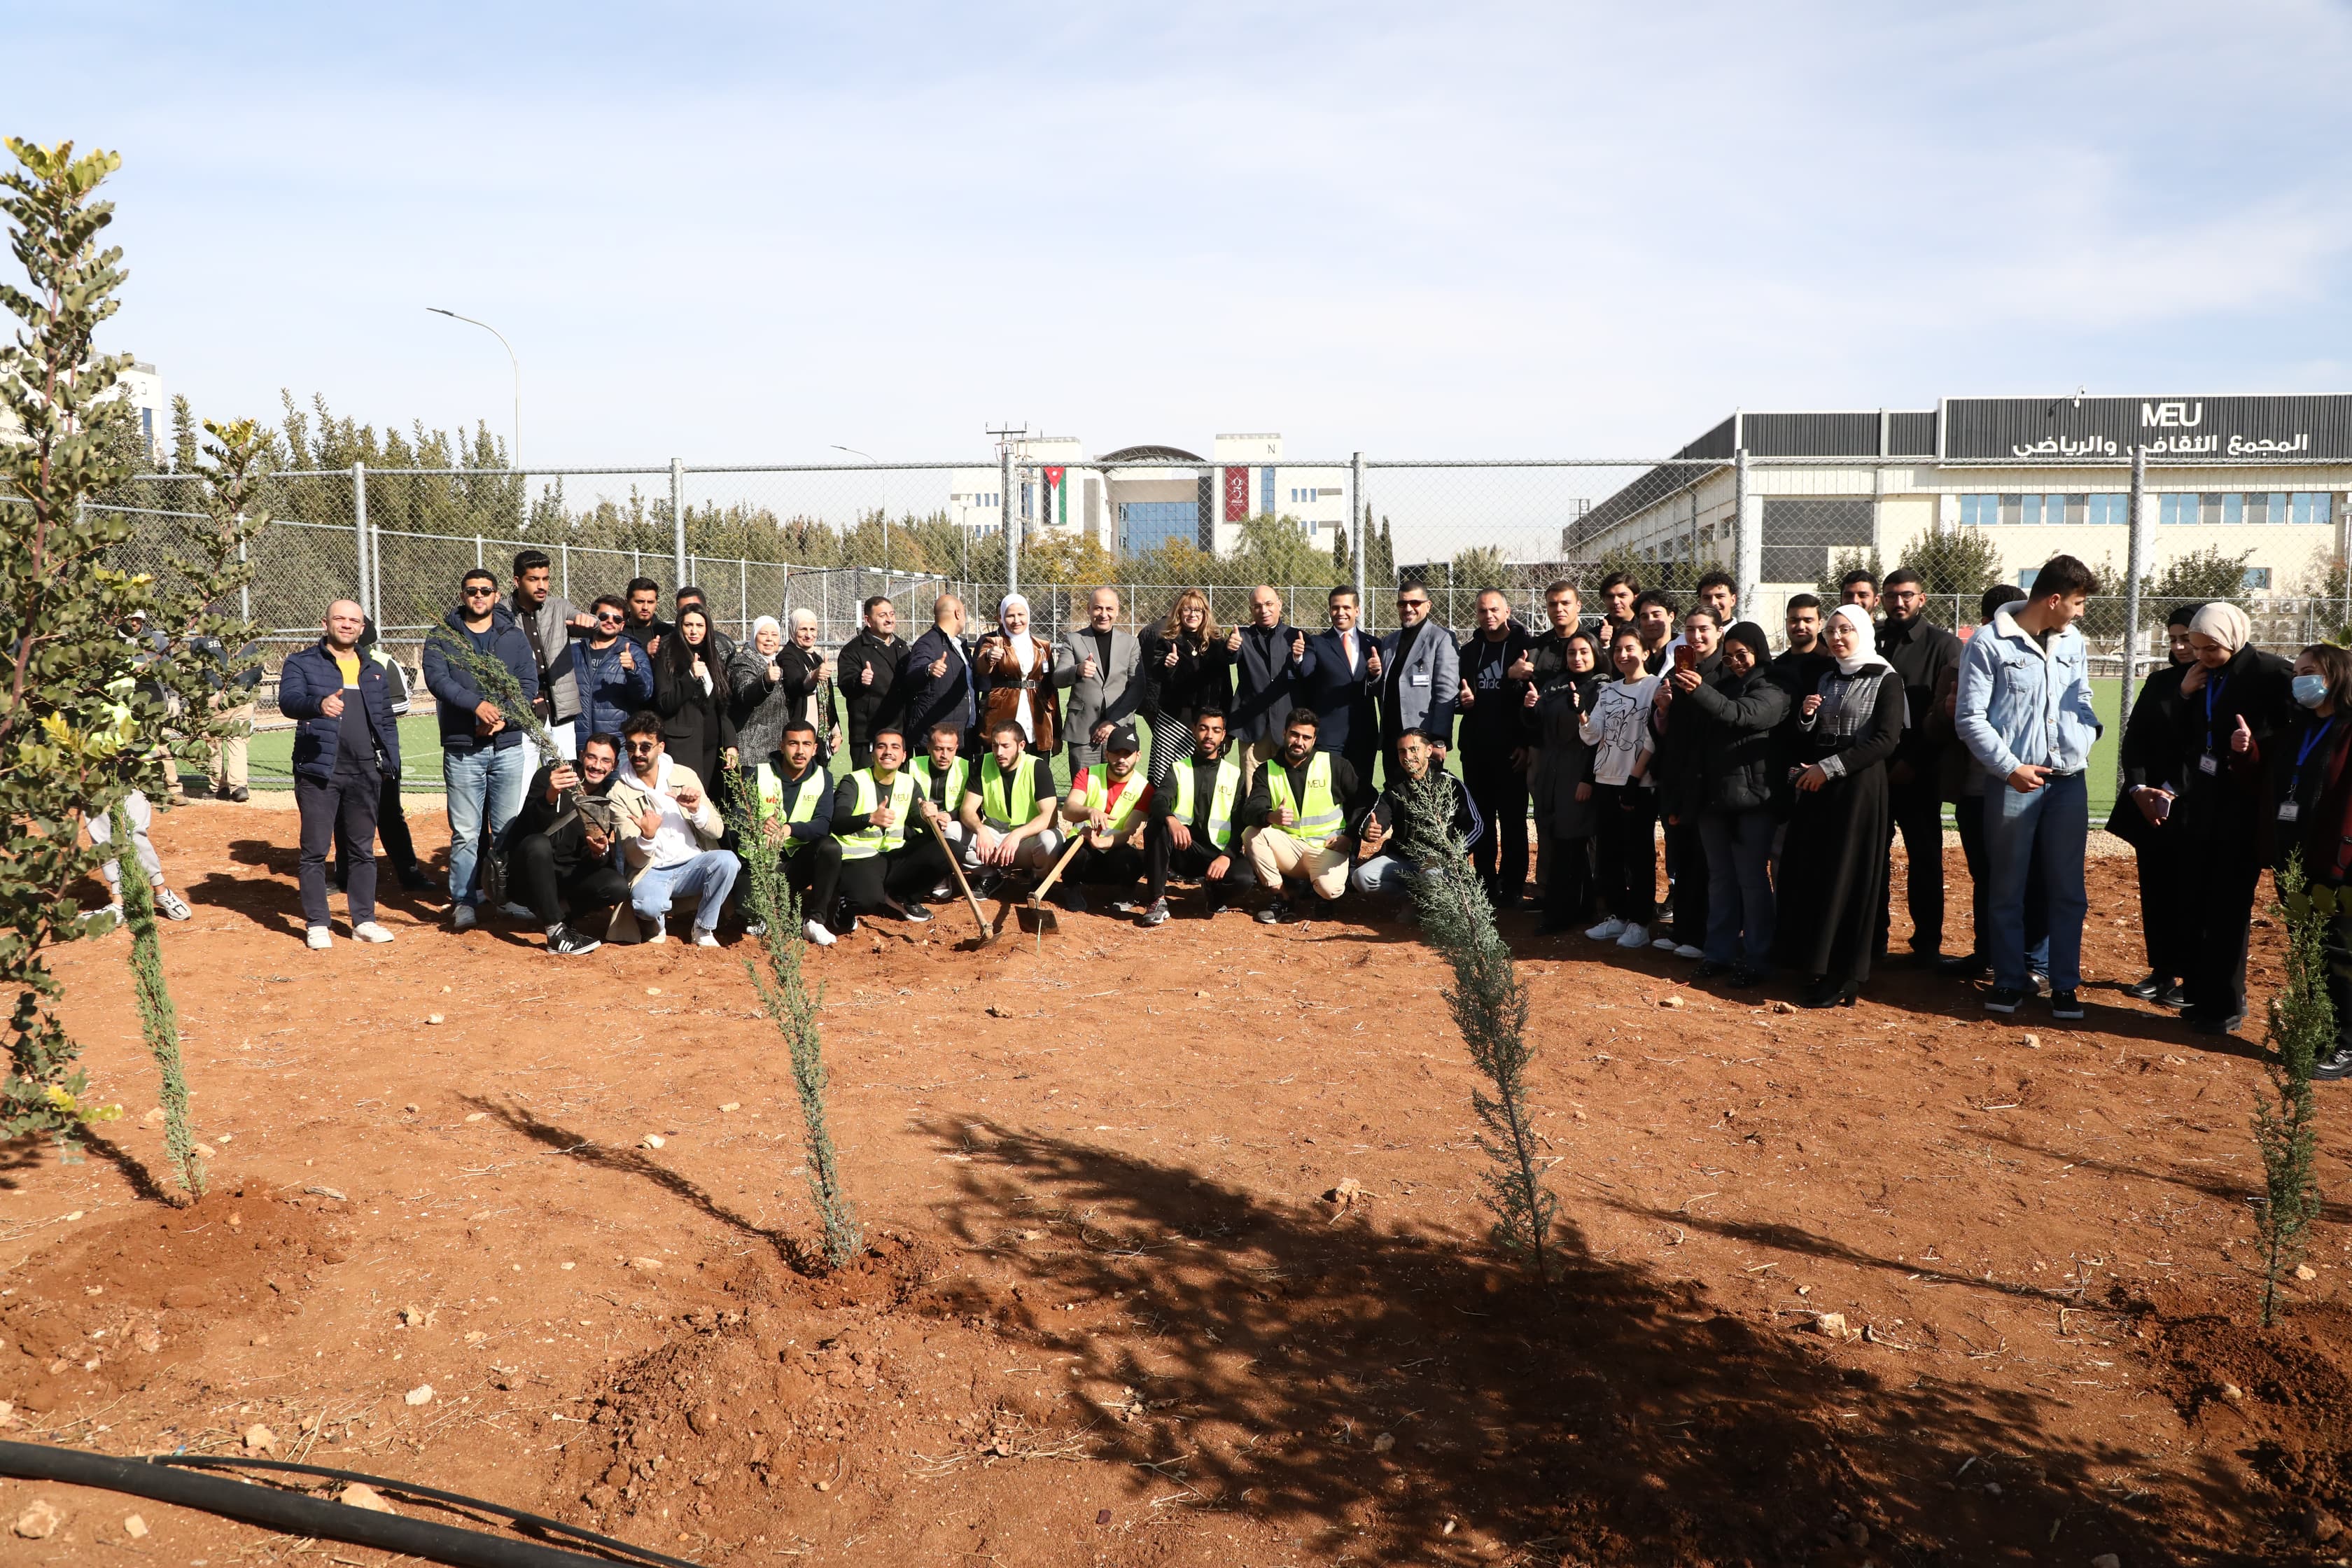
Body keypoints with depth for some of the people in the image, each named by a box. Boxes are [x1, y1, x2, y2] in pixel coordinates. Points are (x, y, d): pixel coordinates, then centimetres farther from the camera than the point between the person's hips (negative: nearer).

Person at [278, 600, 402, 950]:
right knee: (315, 851, 0)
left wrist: (392, 761, 8)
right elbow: (288, 700, -14)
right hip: (318, 772, -4)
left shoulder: (374, 670, 17)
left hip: (365, 773, 4)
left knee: (364, 850, 9)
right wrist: (319, 704, -36)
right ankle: (316, 924, 8)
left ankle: (364, 921, 16)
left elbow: (386, 720, 18)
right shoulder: (302, 663, 3)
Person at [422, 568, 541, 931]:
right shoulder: (442, 635, 6)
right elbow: (436, 678, -9)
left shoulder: (514, 636, 11)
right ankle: (463, 901, 6)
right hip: (462, 749, -1)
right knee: (465, 832, -1)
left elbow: (529, 684, 3)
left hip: (508, 745, 2)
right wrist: (477, 705, -23)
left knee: (508, 829, 5)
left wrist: (502, 716, -12)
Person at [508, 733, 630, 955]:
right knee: (538, 843, -36)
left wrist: (600, 853, -24)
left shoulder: (608, 798, 3)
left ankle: (554, 910, 2)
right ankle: (557, 933, -31)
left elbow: (597, 862, 0)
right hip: (530, 877, -4)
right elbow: (533, 828, -26)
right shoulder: (548, 776, -9)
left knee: (618, 886, -23)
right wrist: (550, 796, -45)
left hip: (569, 877, 4)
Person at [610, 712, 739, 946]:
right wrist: (647, 837, -31)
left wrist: (697, 810, -20)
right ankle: (658, 923, 3)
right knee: (646, 904, -37)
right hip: (651, 872, -2)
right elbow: (635, 859, -8)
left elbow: (718, 830, 1)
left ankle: (703, 929, -8)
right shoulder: (619, 794, -4)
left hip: (693, 864, 3)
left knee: (727, 860, -30)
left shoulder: (685, 775, 2)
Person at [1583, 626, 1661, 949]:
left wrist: (1634, 779, -15)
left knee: (1639, 855, 1)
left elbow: (1653, 739, -11)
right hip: (1606, 783, 6)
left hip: (1639, 786, -6)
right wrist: (1581, 713, -11)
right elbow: (1592, 736, 8)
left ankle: (1640, 922, 9)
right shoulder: (1607, 691, 13)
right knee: (1607, 853, 9)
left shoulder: (1655, 687, -6)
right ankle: (1617, 916, 19)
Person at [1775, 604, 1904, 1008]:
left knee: (1847, 880, -5)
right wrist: (1806, 718, -5)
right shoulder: (1827, 681, 16)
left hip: (1858, 788, -6)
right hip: (1817, 788, 6)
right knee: (1809, 877, 3)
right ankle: (1820, 968, 11)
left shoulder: (1886, 679, -3)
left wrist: (1830, 767, -16)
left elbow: (1885, 740, -13)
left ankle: (1842, 980, 1)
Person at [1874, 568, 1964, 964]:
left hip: (1918, 773, -3)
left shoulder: (1943, 645, 0)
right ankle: (1873, 936, 17)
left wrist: (1915, 760, -12)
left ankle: (1927, 943, 12)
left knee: (1925, 857, 4)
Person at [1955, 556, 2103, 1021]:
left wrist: (2086, 739, -1)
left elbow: (2081, 701, 20)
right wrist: (2010, 768, -14)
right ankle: (2008, 981, 17)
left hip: (2068, 781, 5)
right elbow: (1970, 717, -8)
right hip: (2013, 782, -5)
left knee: (2067, 889, 8)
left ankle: (2065, 985, 17)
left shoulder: (2073, 642, 11)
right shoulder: (1989, 643, -7)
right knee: (2008, 888, 6)